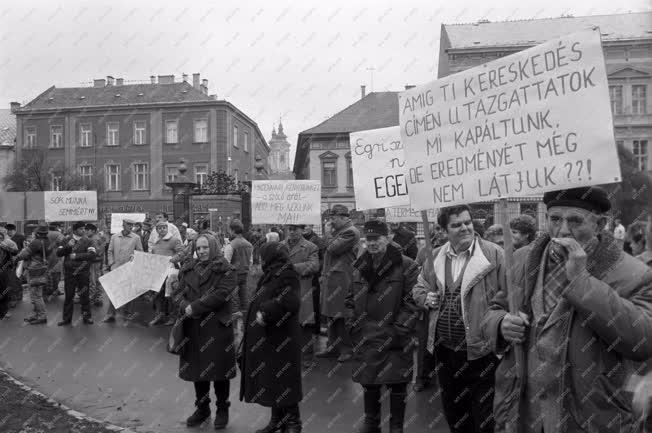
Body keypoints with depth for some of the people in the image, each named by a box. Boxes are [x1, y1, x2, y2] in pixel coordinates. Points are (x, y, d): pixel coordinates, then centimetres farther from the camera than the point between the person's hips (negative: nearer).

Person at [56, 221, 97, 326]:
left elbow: (92, 255, -13)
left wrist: (76, 256, -14)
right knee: (68, 296, 7)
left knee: (84, 295, 4)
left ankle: (87, 317, 15)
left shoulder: (88, 242, 1)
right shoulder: (66, 241, 9)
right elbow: (58, 253, 0)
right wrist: (68, 246, -14)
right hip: (69, 273, 2)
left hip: (83, 273, -1)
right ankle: (67, 318, 17)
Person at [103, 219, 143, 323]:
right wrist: (111, 263, 3)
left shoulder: (136, 238, 2)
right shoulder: (114, 237, 8)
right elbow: (110, 251, 12)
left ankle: (129, 312, 18)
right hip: (116, 268, 1)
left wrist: (135, 257, -11)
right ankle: (110, 314, 4)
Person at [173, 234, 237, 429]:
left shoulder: (225, 271, -4)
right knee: (197, 370, 12)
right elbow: (178, 292, 5)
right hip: (193, 327, 4)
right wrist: (185, 306, -15)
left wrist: (195, 307, -18)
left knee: (219, 370, 4)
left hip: (217, 327, -4)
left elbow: (220, 294, -17)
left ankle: (222, 410, 21)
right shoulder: (188, 269, 11)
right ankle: (202, 408, 30)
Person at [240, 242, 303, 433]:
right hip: (266, 337, 9)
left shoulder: (286, 276, -16)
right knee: (270, 380, 15)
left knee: (282, 381, 0)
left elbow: (290, 302, -31)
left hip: (280, 338, -9)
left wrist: (265, 313, -27)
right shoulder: (271, 275, 12)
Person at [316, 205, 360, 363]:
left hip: (341, 280, -9)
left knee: (340, 316, -4)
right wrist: (324, 274, 14)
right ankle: (333, 347, 20)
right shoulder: (338, 231, 19)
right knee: (332, 315, 12)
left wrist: (331, 243, 1)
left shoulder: (350, 232, -11)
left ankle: (347, 349, 6)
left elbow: (333, 249, -19)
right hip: (330, 279, 9)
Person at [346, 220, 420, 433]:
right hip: (365, 336, 5)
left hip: (394, 338, -5)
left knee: (397, 385, 6)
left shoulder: (405, 265, -9)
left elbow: (412, 301, -11)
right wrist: (353, 323, 7)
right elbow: (351, 299, 18)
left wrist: (400, 329, -15)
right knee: (368, 382, 15)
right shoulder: (360, 266, 9)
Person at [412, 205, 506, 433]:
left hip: (481, 350, -5)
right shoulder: (435, 257, 7)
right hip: (445, 350, 5)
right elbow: (419, 288, 18)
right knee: (453, 413, 22)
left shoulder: (493, 253, -9)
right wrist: (426, 297, -2)